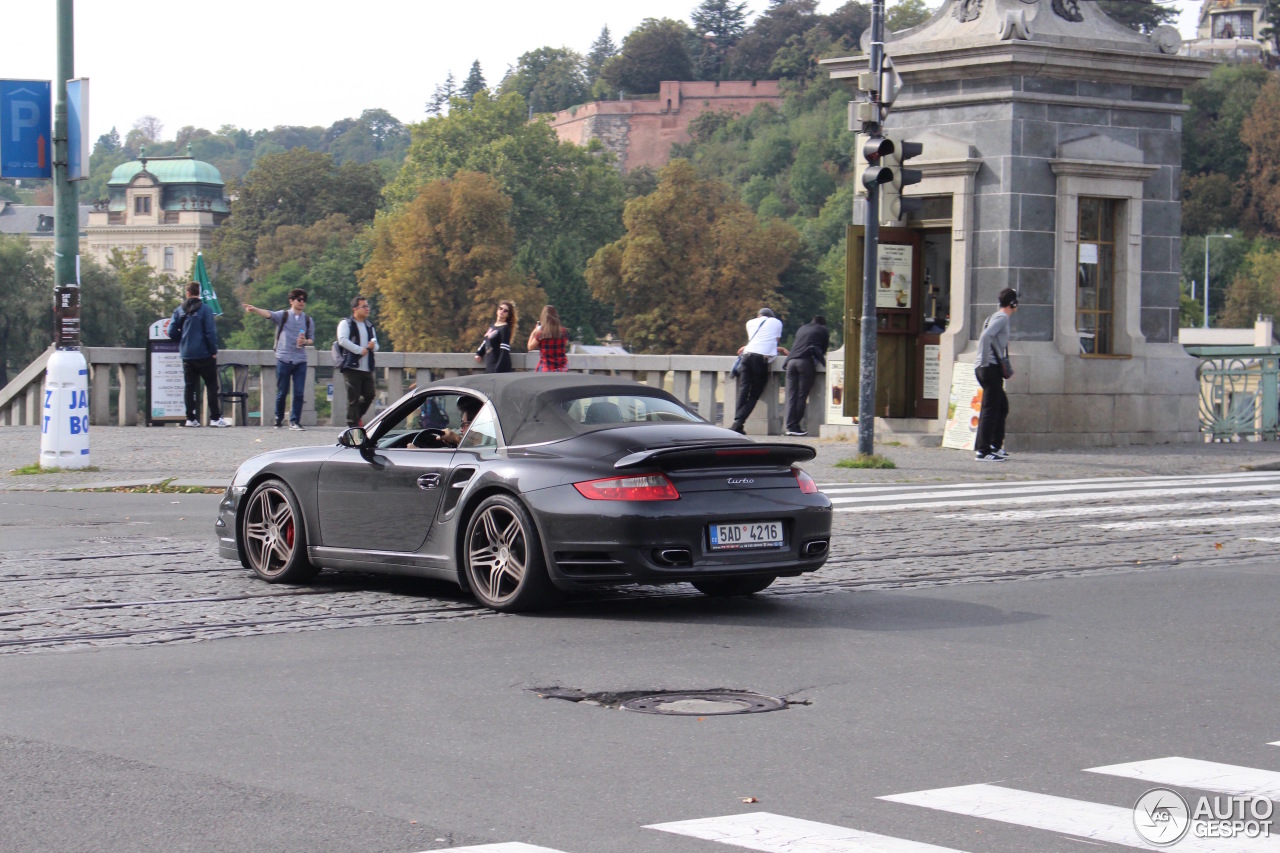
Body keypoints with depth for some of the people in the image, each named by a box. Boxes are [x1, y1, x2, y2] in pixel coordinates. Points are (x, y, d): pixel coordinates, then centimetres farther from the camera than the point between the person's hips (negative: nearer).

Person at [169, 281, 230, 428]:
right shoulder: (205, 310, -8)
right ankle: (215, 418, -3)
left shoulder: (179, 310, 4)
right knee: (212, 385, 1)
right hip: (204, 354, -4)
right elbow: (210, 332, -13)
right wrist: (214, 351, -5)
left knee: (189, 386, 9)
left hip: (187, 355, 4)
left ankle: (191, 418, 6)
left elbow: (172, 333, 3)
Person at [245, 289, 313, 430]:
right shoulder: (283, 316, 2)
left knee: (299, 393, -3)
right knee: (282, 392, 3)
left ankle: (294, 421, 3)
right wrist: (254, 309, -34)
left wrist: (305, 342, -7)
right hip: (283, 359, -2)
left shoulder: (308, 320, 11)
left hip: (300, 361, 2)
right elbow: (268, 314, -15)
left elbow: (312, 339, 17)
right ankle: (278, 420, 17)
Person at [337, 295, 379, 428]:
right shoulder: (346, 323, 0)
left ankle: (357, 416, 26)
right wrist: (360, 350, -17)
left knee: (370, 395, 3)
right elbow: (342, 340, -15)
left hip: (367, 369, 6)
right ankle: (353, 423, -1)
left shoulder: (369, 326, 22)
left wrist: (373, 346, -1)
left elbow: (376, 345, 24)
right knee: (353, 398, -6)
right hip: (352, 367, -6)